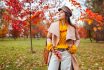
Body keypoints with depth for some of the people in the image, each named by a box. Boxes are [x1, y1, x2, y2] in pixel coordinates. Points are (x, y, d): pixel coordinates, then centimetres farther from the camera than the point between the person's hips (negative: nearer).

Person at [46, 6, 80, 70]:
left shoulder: (72, 27, 2)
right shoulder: (53, 25, 3)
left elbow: (78, 39, 15)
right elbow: (48, 37, 14)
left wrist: (74, 48, 1)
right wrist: (49, 46, -2)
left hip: (67, 53, 0)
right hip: (55, 53, 0)